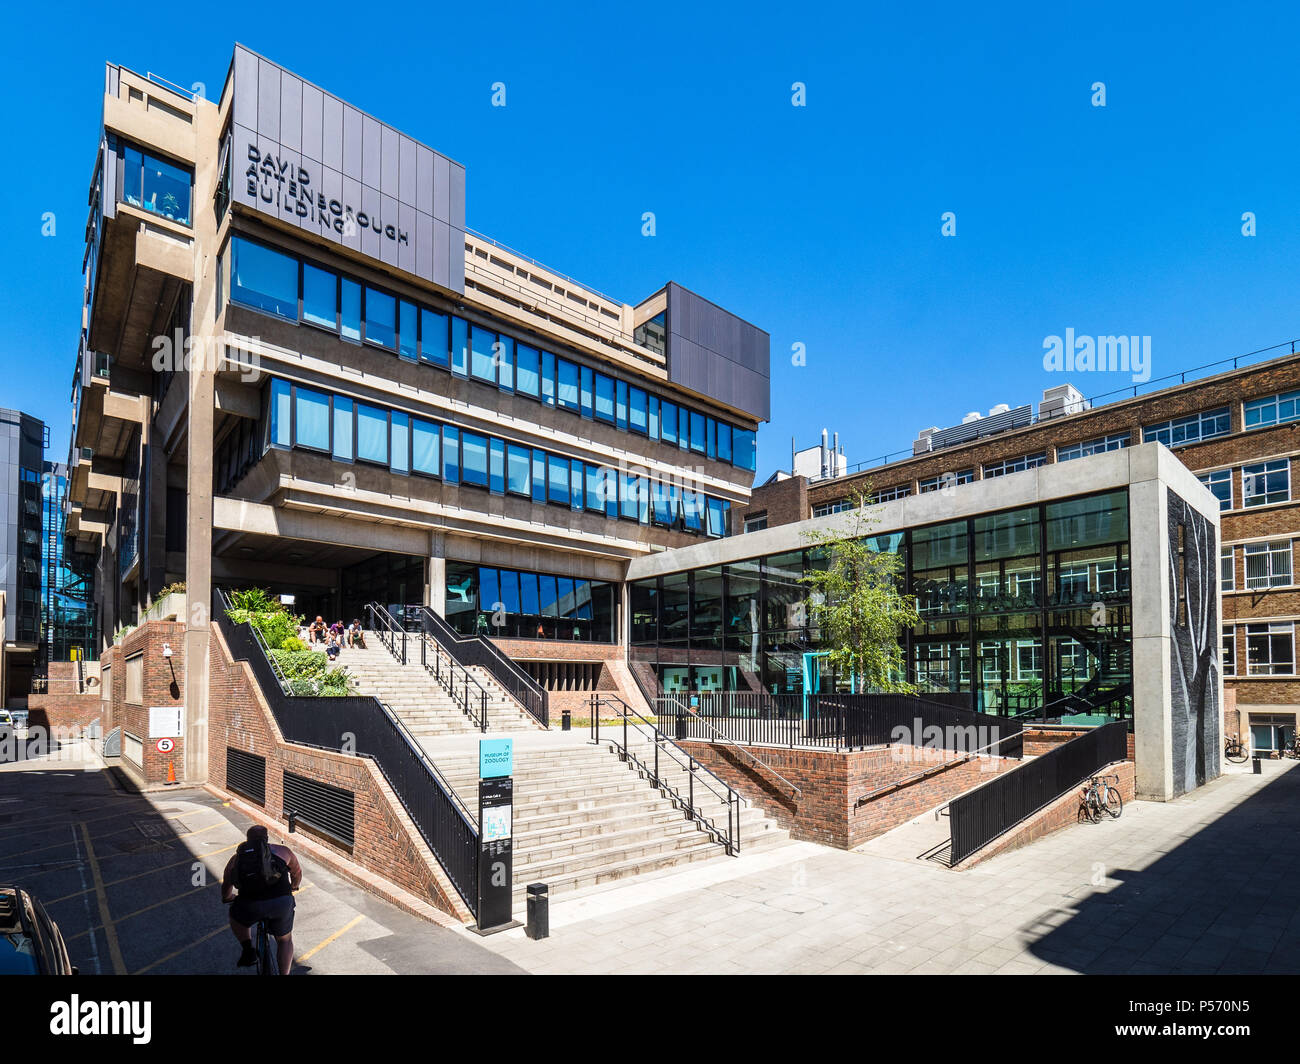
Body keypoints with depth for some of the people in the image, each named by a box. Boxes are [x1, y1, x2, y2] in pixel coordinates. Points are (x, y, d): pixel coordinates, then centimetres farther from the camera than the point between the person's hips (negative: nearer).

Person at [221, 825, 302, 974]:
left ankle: (248, 951, 22)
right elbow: (297, 873, 34)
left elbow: (226, 887, 35)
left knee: (235, 917, 34)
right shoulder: (283, 851, 20)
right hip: (282, 903, 0)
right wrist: (293, 887, 54)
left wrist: (227, 898, 58)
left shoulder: (236, 858, 23)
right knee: (285, 940, 24)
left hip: (251, 906, 0)